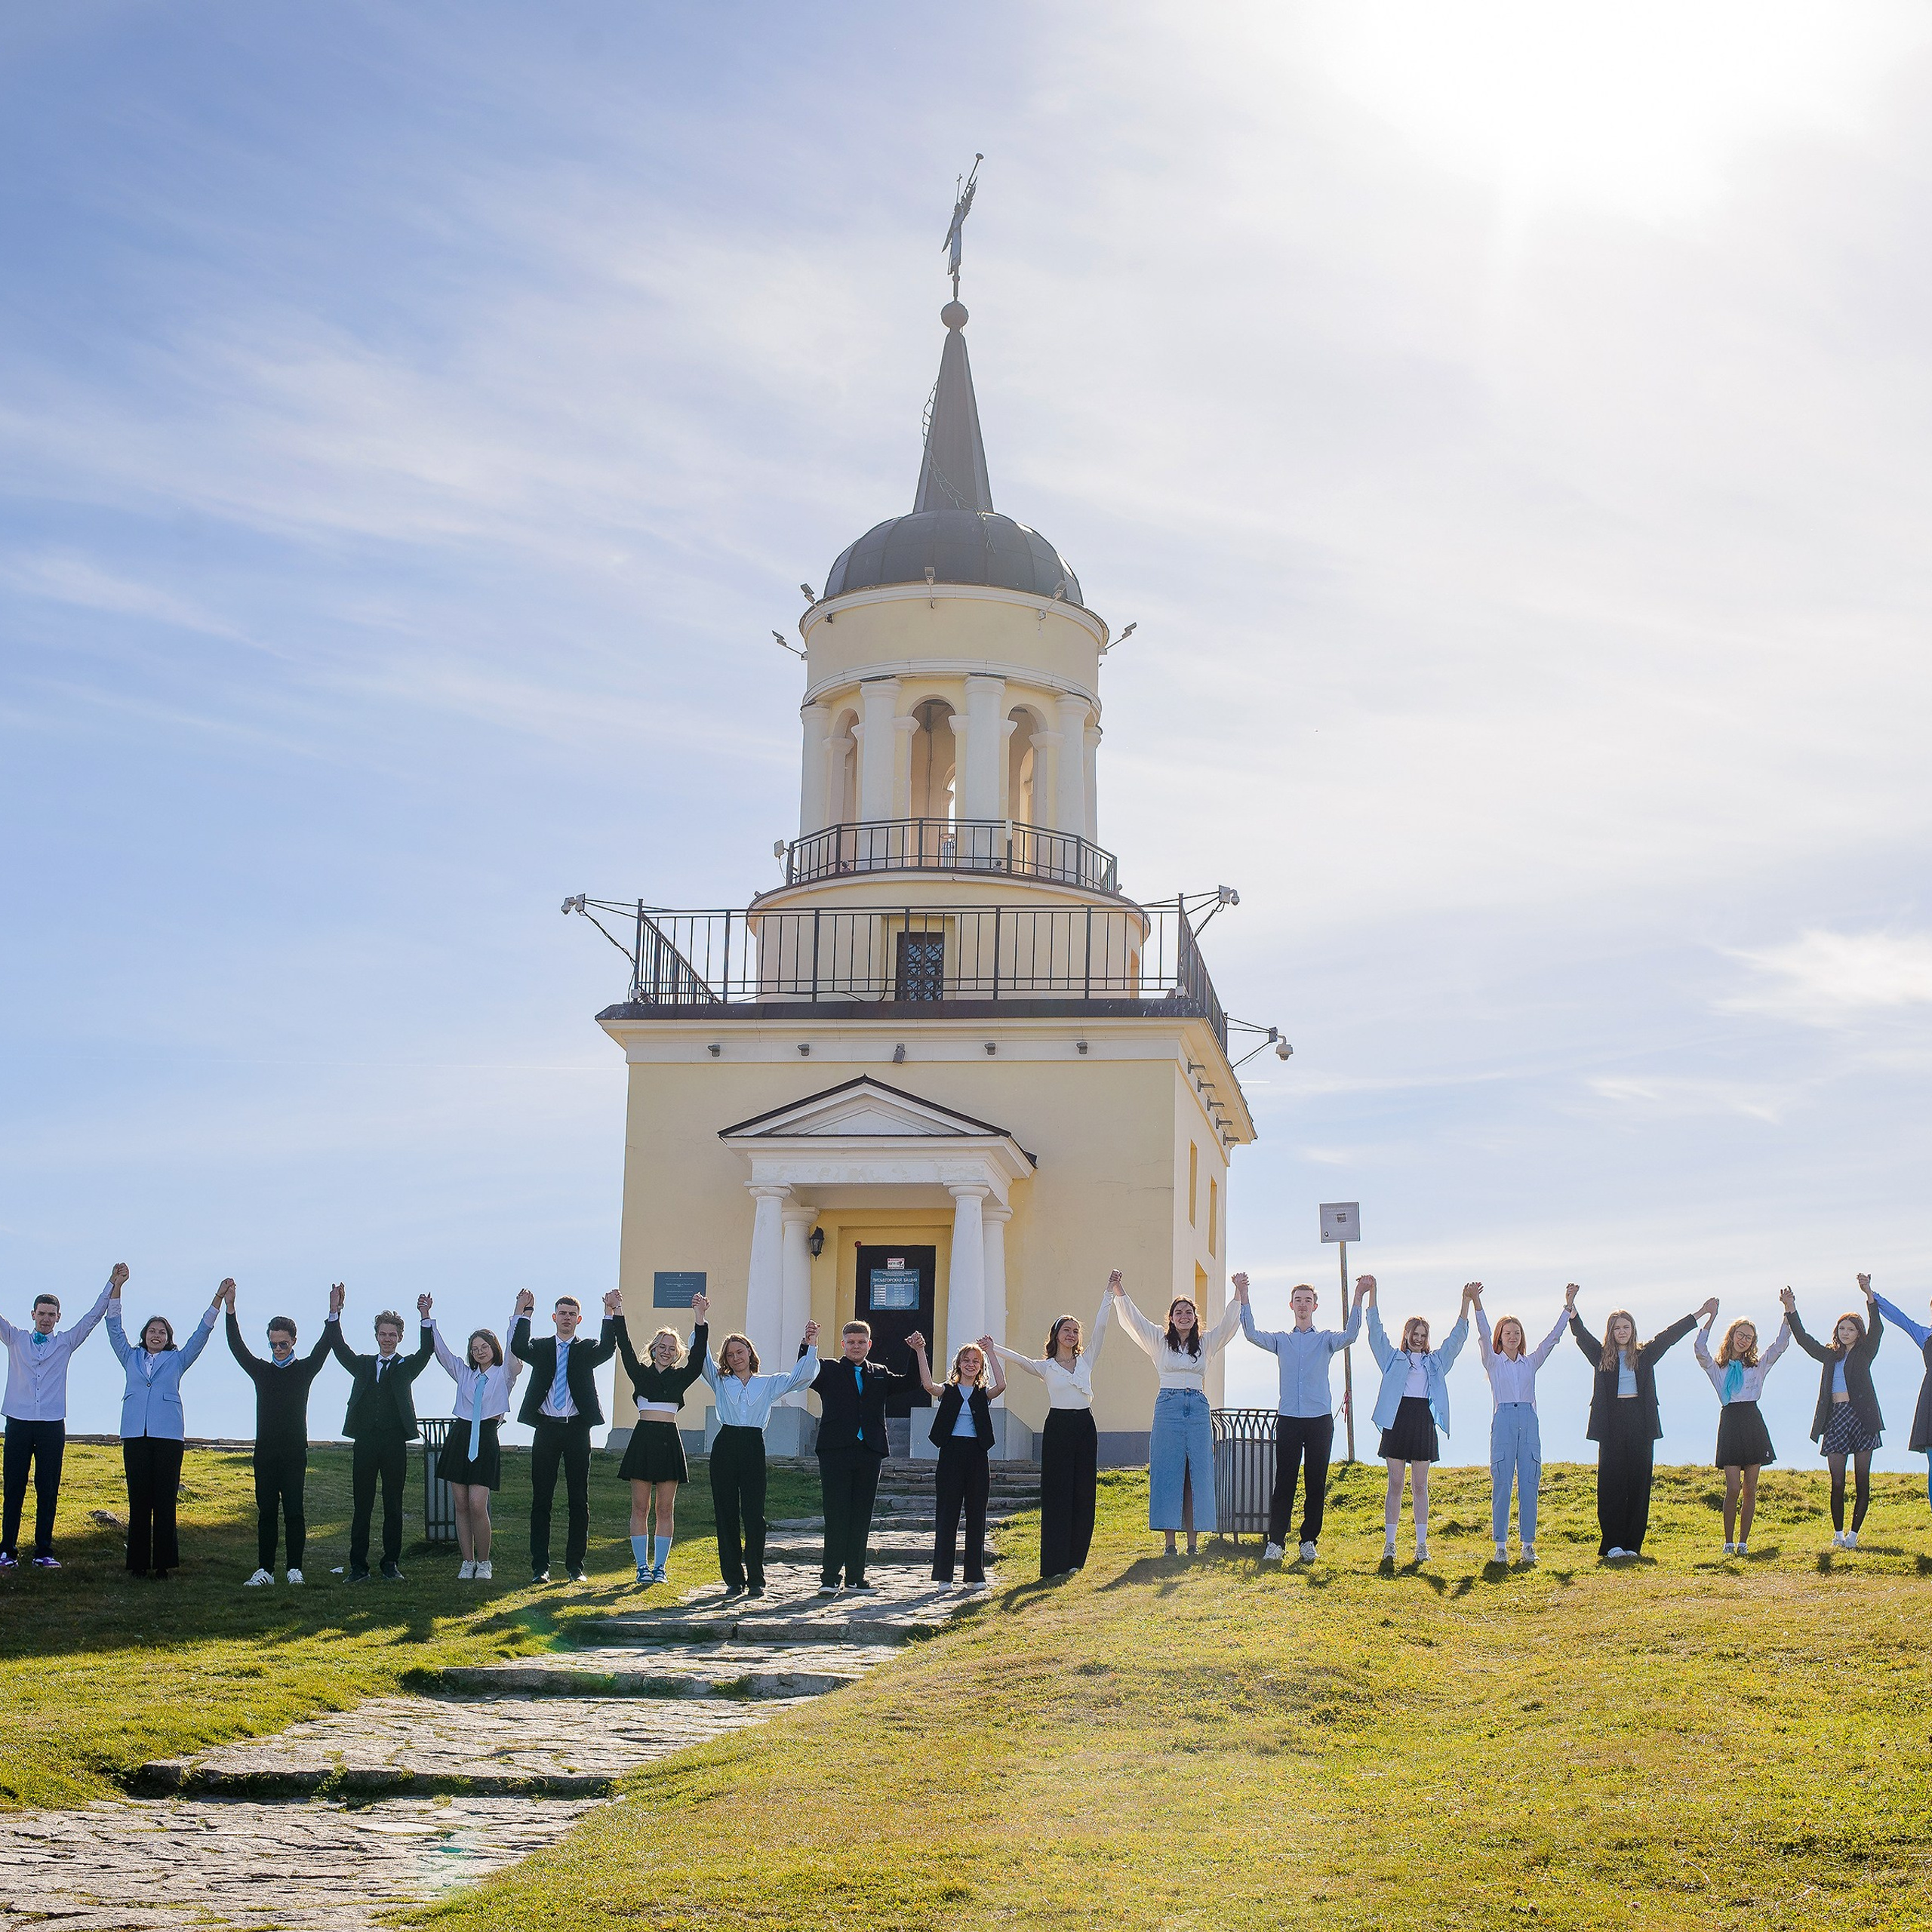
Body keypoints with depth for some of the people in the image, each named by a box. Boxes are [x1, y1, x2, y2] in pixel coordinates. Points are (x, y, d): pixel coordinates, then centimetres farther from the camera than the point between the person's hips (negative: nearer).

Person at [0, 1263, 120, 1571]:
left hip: (52, 1426, 0)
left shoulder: (65, 1342, 11)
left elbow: (93, 1316, 8)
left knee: (48, 1491, 0)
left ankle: (44, 1552, 3)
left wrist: (113, 1285, 0)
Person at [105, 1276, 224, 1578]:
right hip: (135, 1435, 1)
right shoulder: (131, 1357, 18)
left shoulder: (177, 1360, 16)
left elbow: (202, 1332, 12)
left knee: (165, 1501, -4)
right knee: (138, 1500, -1)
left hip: (168, 1436, -1)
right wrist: (116, 1285, 4)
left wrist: (218, 1299, 3)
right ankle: (138, 1562, 2)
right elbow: (114, 1326, 12)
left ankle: (163, 1563, -3)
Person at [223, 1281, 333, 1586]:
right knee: (266, 1513, 2)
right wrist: (230, 1309, -9)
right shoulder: (261, 1371, 11)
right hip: (265, 1454, 2)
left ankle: (294, 1569, 2)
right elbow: (237, 1348, 3)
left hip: (295, 1454, -2)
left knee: (294, 1512, -3)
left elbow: (323, 1348, -4)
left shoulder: (304, 1370, 7)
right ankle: (265, 1569, 3)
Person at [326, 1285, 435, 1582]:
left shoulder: (406, 1366, 11)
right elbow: (338, 1347, 6)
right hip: (365, 1441, 1)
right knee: (362, 1506, 1)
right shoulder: (362, 1365, 16)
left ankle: (391, 1564, 8)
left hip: (394, 1443, -1)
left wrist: (424, 1316, -17)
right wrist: (335, 1311, -4)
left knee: (393, 1506, 3)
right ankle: (358, 1566, 3)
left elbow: (427, 1350, -5)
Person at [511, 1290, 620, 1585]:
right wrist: (525, 1313, -17)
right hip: (546, 1430, 0)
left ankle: (575, 1566, 7)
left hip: (577, 1429, 0)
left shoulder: (587, 1349, 9)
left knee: (579, 1499, 2)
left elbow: (606, 1350, -13)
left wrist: (610, 1313, -23)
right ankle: (540, 1566, 5)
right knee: (541, 1499, 1)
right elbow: (518, 1348, -9)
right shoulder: (540, 1348, 11)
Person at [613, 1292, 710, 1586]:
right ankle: (642, 1566, 3)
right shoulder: (641, 1373, 10)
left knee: (666, 1509, 2)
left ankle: (660, 1566, 6)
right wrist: (618, 1312, -8)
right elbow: (625, 1347, 0)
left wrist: (700, 1320, -10)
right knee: (640, 1508, 0)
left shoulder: (680, 1377, 10)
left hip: (670, 1441, 1)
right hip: (643, 1439, -1)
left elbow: (699, 1354, -1)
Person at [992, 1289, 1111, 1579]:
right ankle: (1055, 1563, -3)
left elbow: (1099, 1329, 8)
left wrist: (1108, 1297, 3)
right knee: (1057, 1494, -5)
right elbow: (1019, 1359, -4)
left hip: (1085, 1427, 3)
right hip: (1058, 1427, -3)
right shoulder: (1045, 1367, 7)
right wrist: (991, 1348, -16)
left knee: (1083, 1493, 3)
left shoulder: (1086, 1360, 13)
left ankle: (1075, 1559, 11)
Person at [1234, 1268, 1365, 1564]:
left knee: (1316, 1484, 2)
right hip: (1289, 1420, 0)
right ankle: (1276, 1542, -5)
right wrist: (1243, 1297, -11)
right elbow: (1252, 1334, -3)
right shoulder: (1281, 1339, 11)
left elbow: (1350, 1335, -10)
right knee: (1284, 1482, -4)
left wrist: (1358, 1299, -19)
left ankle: (1309, 1541, 9)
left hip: (1320, 1420, 0)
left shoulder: (1326, 1339, 9)